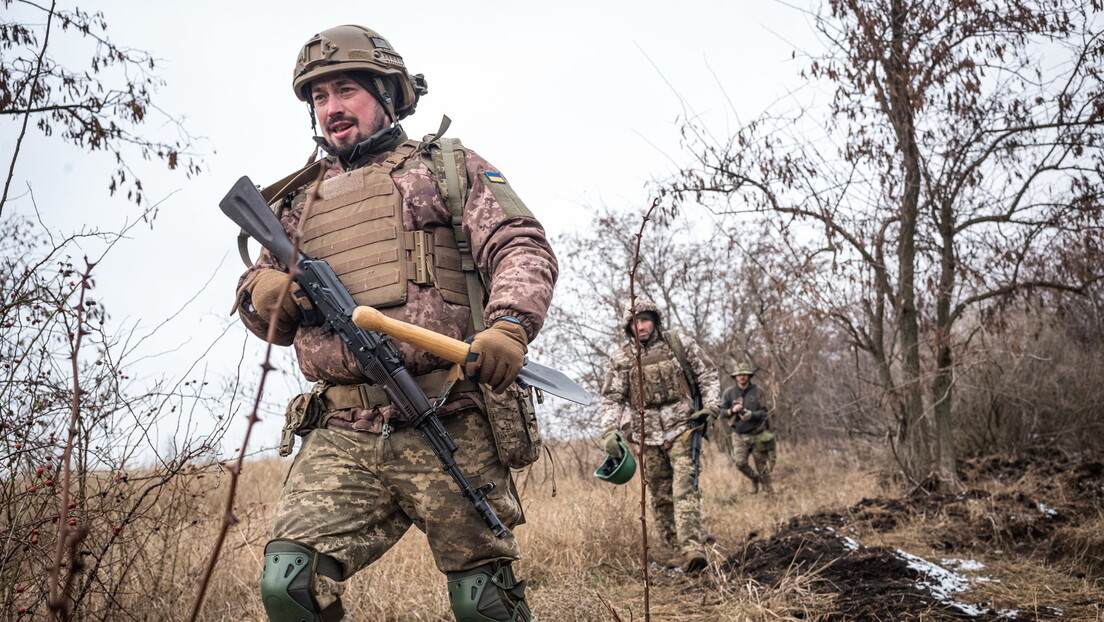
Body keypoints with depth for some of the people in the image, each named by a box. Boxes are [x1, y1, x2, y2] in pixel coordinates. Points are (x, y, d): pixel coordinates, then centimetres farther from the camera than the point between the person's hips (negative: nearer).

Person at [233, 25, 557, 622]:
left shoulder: (448, 168, 12)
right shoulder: (303, 199, 23)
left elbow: (522, 246, 0)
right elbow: (265, 304, 28)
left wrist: (509, 324, -20)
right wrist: (263, 292, 2)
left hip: (449, 428, -3)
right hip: (341, 437, 4)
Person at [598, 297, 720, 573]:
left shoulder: (681, 345, 4)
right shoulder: (621, 360, 6)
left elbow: (707, 375, 10)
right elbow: (612, 399, 7)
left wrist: (710, 405, -4)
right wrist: (609, 431, -6)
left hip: (681, 428, -2)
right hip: (648, 435, 2)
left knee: (685, 488, -16)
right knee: (660, 495, 5)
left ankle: (693, 549, -24)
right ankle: (676, 546, 16)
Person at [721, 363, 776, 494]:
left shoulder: (757, 391, -3)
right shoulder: (729, 392, 1)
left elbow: (765, 411, -4)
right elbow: (721, 411, 4)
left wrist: (752, 415, -23)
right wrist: (731, 410, -17)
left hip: (758, 434, -1)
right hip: (739, 435, 1)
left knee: (762, 465, 4)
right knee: (740, 462, -11)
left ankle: (768, 490, 22)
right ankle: (754, 478, 19)